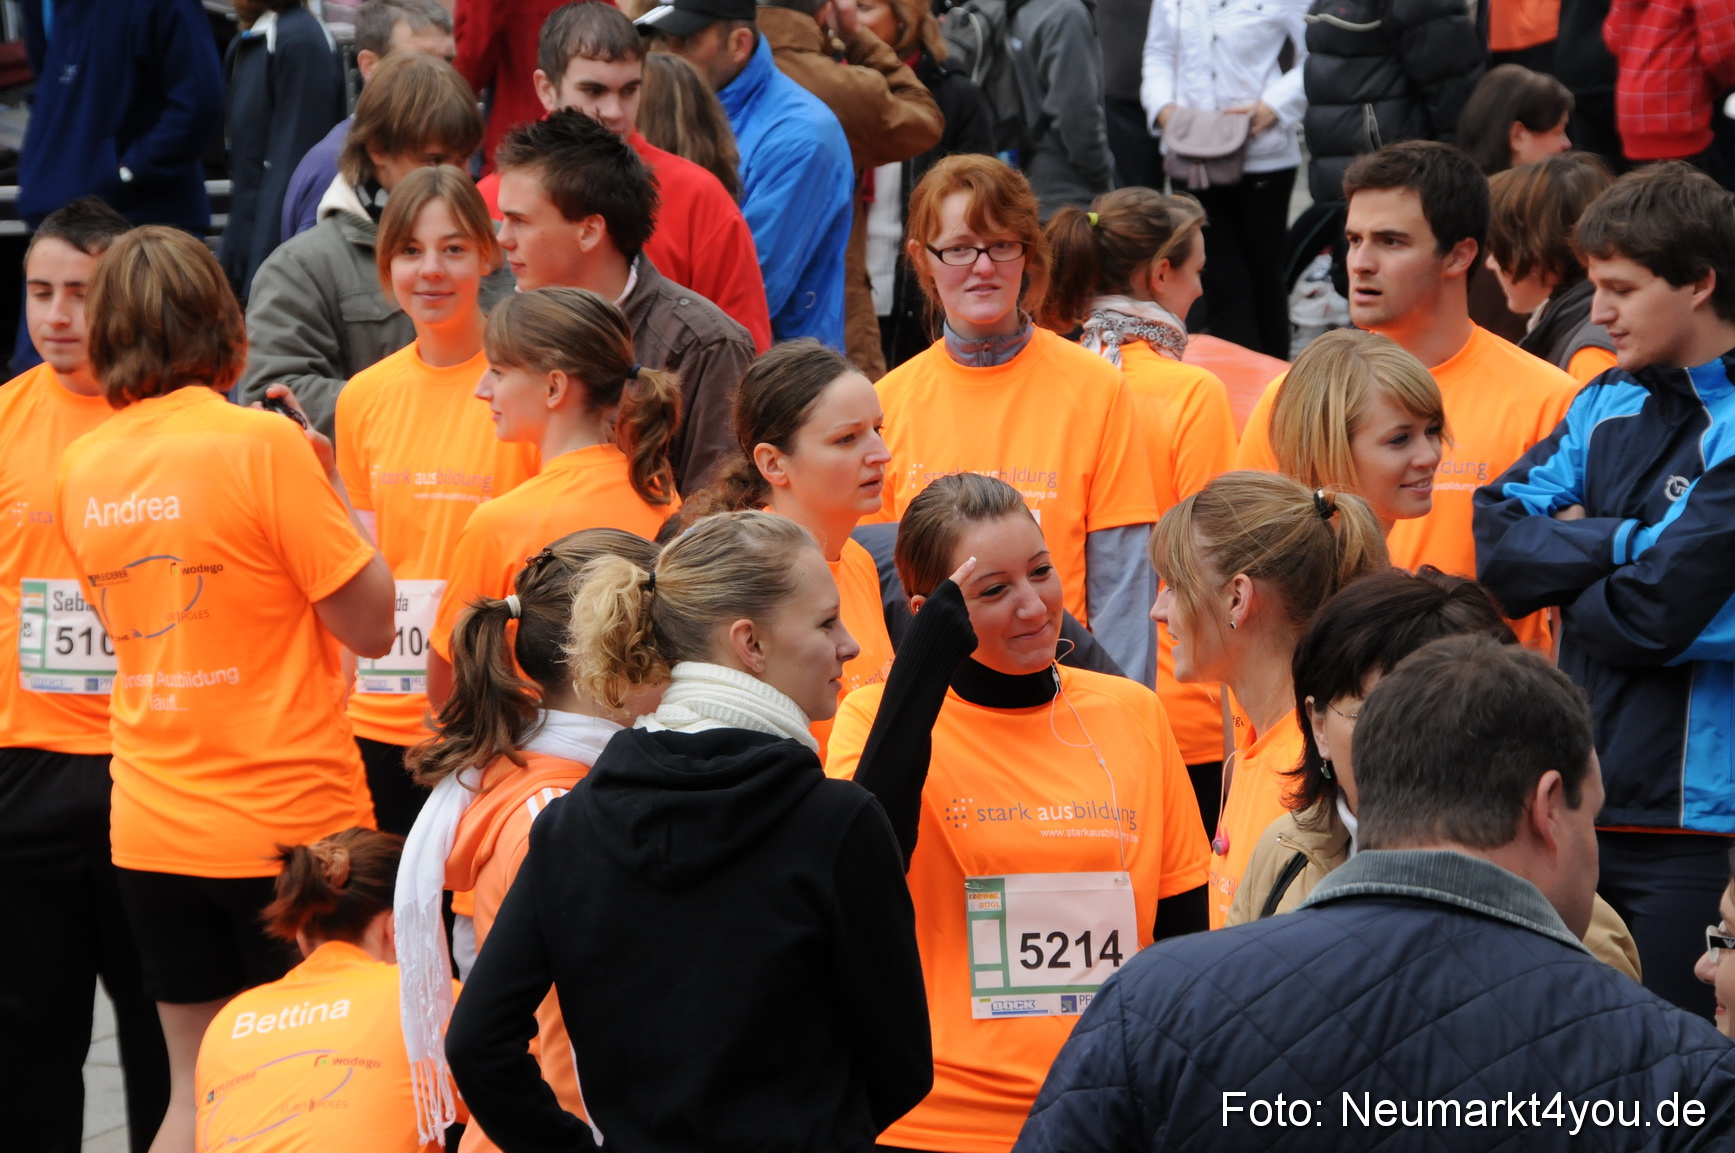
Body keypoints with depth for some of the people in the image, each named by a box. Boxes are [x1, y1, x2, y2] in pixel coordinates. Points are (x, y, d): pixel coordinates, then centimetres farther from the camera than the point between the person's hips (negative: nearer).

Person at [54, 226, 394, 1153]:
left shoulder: (82, 466, 4)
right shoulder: (262, 444, -13)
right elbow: (370, 624, -11)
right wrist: (328, 484, 1)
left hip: (151, 831, 5)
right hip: (287, 825, -5)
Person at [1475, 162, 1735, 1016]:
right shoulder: (1605, 406, 12)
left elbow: (1653, 614, -19)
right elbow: (1497, 543, 2)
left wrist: (1564, 567, -1)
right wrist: (1626, 542, -11)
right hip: (1577, 807, 7)